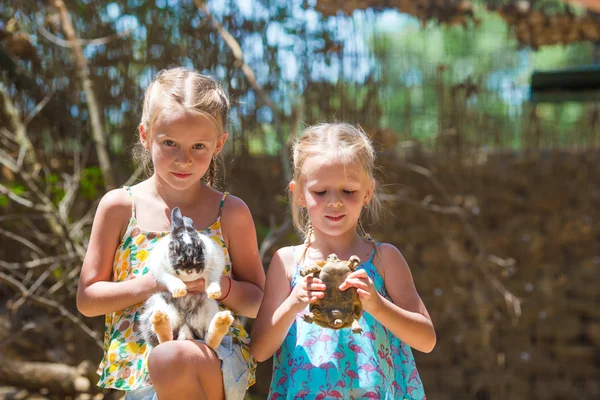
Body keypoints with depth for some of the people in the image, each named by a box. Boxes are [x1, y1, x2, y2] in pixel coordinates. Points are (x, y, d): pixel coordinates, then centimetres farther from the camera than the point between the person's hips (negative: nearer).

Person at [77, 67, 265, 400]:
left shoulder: (231, 213, 4)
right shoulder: (119, 206, 4)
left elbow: (257, 303, 9)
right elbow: (87, 300, 5)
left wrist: (219, 285, -13)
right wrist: (150, 283, -12)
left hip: (222, 361, -1)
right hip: (139, 373, 2)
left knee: (172, 359, -35)